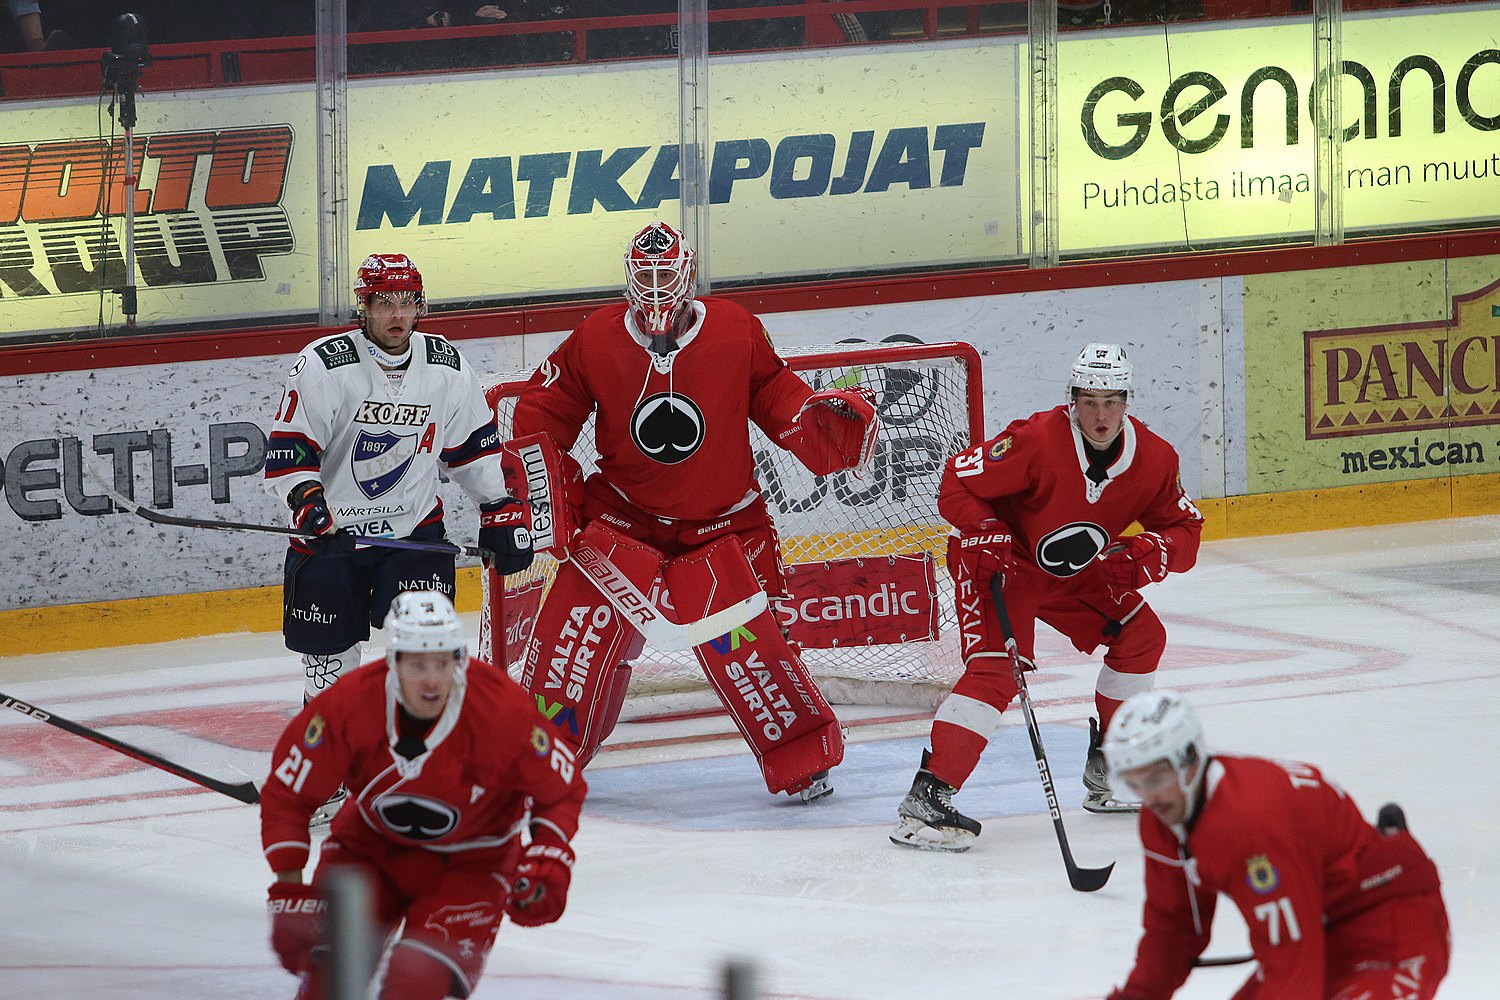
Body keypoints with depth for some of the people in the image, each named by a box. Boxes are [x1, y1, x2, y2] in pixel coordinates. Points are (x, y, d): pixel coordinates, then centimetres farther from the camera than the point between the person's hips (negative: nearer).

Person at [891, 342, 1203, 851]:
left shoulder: (1153, 458, -11)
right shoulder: (1038, 440, -28)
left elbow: (1184, 529, -2)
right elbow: (958, 482, -22)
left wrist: (1146, 556, -23)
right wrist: (987, 537, -35)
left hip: (1073, 571, 7)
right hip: (999, 561, -7)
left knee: (1141, 635, 6)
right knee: (995, 670, -24)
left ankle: (1108, 770, 21)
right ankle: (926, 797, -30)